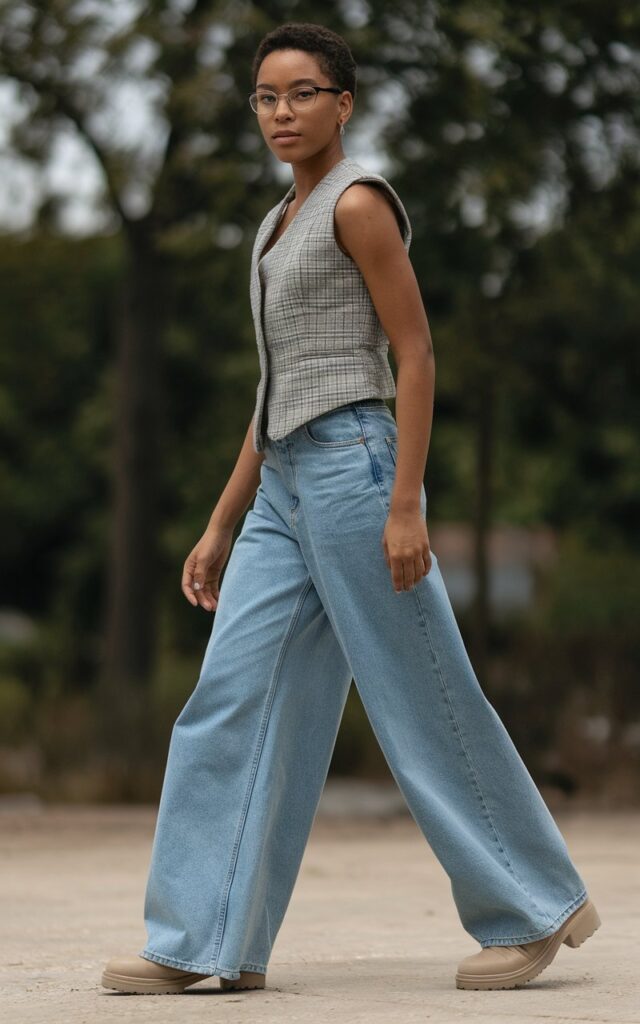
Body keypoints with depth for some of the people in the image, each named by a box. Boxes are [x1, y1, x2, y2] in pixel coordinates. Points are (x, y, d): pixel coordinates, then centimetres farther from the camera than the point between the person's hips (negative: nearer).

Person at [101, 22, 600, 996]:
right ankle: (208, 942, 0)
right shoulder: (281, 225, 19)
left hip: (353, 469, -9)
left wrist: (406, 506, -19)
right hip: (285, 489, 9)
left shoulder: (359, 201, -7)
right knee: (231, 706, 0)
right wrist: (220, 527, 20)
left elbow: (416, 352, -12)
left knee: (424, 702, -2)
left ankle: (537, 905, 11)